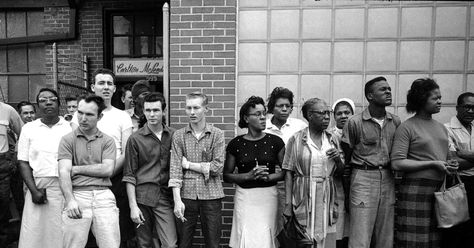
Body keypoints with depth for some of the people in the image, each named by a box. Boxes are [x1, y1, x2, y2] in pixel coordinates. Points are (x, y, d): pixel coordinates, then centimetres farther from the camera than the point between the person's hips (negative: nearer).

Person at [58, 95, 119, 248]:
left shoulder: (107, 141, 10)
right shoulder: (68, 140, 7)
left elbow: (107, 170, -2)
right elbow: (64, 172, -3)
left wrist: (76, 169, -2)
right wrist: (70, 200, -17)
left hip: (104, 196, 1)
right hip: (77, 196, 0)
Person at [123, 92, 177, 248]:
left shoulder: (173, 136, 5)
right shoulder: (135, 139, -1)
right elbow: (129, 176, 0)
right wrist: (133, 206, -6)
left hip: (165, 199, 1)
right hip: (142, 198, -1)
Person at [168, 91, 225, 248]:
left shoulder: (217, 134, 0)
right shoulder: (178, 135, 3)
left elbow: (218, 166, -7)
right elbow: (175, 168, -5)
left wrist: (188, 164, -7)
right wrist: (177, 200, -13)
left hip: (211, 196, -1)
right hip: (186, 196, 1)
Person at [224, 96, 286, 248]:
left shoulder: (275, 142, 0)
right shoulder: (236, 144, -1)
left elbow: (286, 171, 6)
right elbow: (226, 175, 3)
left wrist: (269, 177, -13)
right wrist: (249, 175, -11)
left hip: (268, 196, 1)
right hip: (244, 197, 0)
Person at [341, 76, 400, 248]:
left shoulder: (396, 122, 8)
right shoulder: (355, 122, -6)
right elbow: (346, 157, -1)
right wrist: (347, 186, -1)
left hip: (388, 179, 5)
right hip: (363, 178, -4)